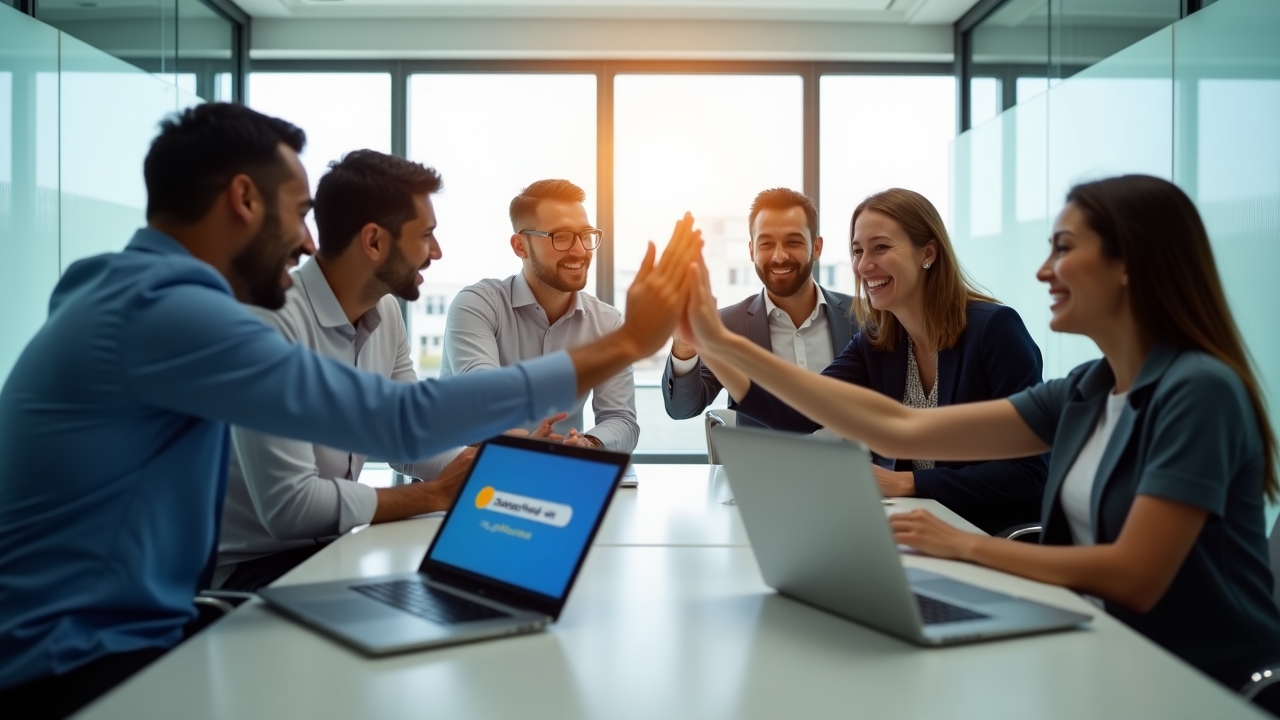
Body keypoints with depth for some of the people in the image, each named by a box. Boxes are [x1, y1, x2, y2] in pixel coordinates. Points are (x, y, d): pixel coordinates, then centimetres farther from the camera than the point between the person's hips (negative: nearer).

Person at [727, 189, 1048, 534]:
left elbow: (1028, 470, -17)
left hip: (1006, 539, -5)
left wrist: (906, 482, -21)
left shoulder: (994, 328, -15)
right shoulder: (873, 344, 2)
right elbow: (801, 415, -13)